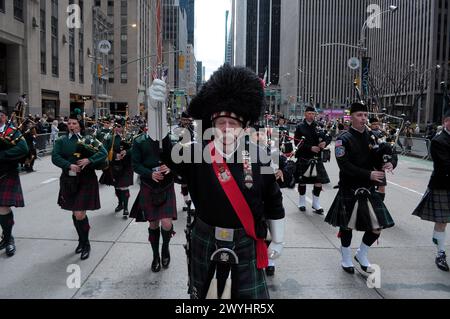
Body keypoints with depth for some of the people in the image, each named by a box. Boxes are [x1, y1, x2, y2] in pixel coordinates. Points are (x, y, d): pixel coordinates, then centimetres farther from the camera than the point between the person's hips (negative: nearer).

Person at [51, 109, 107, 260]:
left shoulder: (89, 139, -1)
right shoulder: (61, 141, 6)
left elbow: (104, 153, -11)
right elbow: (55, 157, -7)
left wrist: (89, 160, -25)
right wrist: (69, 165, -22)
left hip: (86, 181, -4)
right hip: (68, 181, 4)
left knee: (80, 214, -9)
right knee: (75, 214, 15)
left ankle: (86, 244, 11)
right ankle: (81, 241, 33)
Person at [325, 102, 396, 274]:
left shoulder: (371, 137, 7)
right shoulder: (343, 140, -10)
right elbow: (345, 166, -18)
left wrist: (388, 164, -12)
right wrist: (369, 174, -24)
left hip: (368, 189, 5)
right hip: (349, 190, -5)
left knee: (377, 226, 4)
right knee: (347, 226, 9)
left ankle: (361, 255, 30)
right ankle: (346, 260, 31)